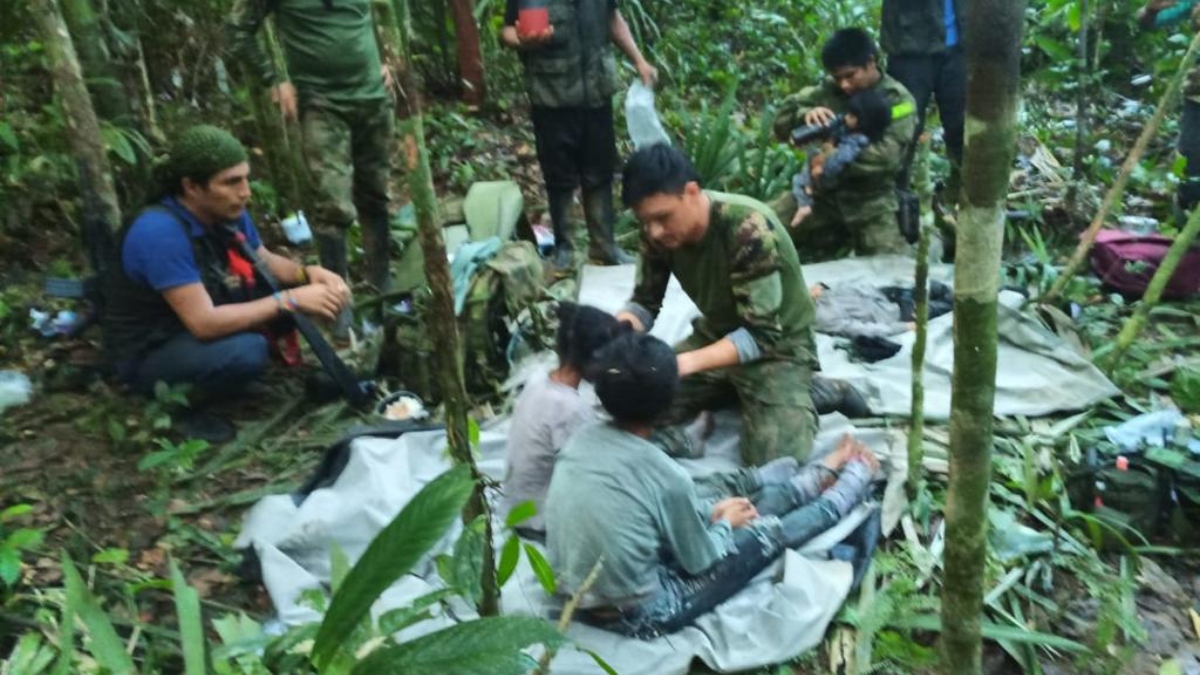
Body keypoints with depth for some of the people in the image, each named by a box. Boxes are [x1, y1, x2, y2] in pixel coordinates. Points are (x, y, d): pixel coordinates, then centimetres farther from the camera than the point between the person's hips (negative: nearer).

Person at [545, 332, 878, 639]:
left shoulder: (582, 439, -7)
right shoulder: (665, 476, -27)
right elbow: (701, 562, -9)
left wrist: (710, 512, 11)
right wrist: (725, 522, 10)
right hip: (634, 617, -6)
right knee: (769, 533, 8)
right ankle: (854, 479, 34)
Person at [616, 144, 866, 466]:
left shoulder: (749, 229, -32)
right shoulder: (659, 230, -13)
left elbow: (761, 334, -32)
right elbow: (645, 303, -4)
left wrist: (687, 363, -45)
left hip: (777, 345, -6)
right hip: (716, 335, 6)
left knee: (774, 463, -21)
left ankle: (803, 394, 6)